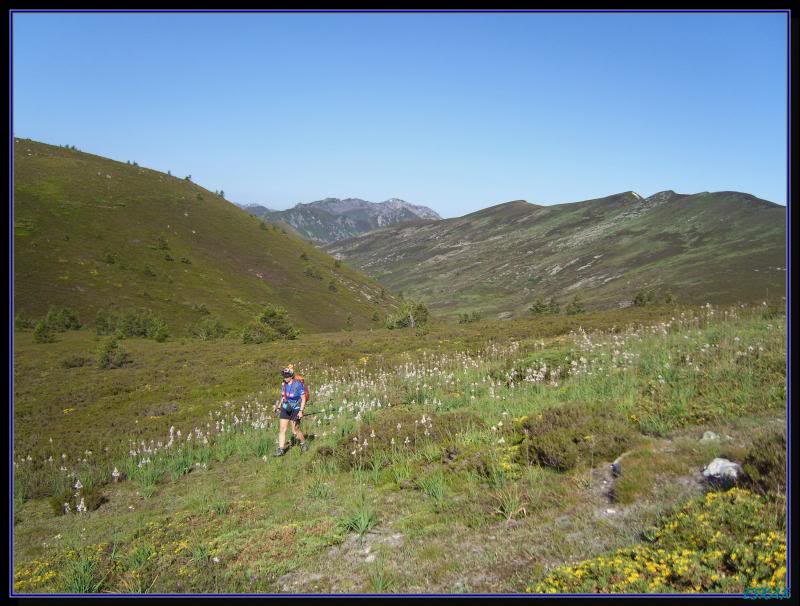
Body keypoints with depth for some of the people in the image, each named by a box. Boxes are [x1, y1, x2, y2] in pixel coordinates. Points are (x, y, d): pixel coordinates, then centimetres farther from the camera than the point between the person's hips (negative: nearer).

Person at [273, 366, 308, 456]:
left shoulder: (298, 385, -18)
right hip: (285, 409, 5)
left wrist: (301, 411, -20)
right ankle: (281, 450, 2)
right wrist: (279, 406, 11)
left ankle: (304, 444, 26)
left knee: (295, 431, 0)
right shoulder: (283, 384, 0)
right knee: (282, 429, -2)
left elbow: (303, 399, -16)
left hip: (295, 409, -5)